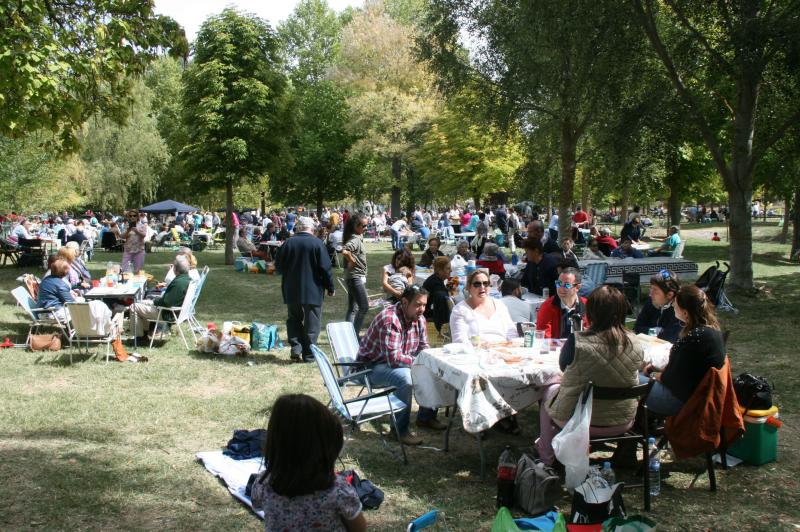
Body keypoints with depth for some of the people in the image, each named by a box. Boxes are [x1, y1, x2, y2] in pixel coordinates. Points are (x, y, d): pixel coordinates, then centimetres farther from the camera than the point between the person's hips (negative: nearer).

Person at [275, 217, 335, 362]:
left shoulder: (288, 243, -1)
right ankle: (309, 354, 7)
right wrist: (330, 288, 1)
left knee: (294, 320, 17)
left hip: (291, 291, 3)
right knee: (311, 323, 6)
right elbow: (325, 268, -9)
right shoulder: (317, 243, -9)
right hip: (313, 291, -2)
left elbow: (278, 266, 5)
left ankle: (295, 348, 2)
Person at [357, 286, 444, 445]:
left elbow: (423, 348, 8)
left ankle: (426, 417, 16)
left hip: (400, 363, 9)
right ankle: (400, 430, -20)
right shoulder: (389, 319, -29)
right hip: (372, 366, -9)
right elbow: (394, 358, -34)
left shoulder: (420, 319, -2)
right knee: (405, 377, -35)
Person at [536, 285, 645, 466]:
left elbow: (563, 366, -3)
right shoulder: (635, 344, -13)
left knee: (550, 391, 27)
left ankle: (547, 458, 42)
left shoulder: (578, 342, -25)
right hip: (623, 423, 4)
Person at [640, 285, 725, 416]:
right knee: (641, 376, 20)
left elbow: (674, 379, -22)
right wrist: (658, 368, 7)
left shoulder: (694, 337, -30)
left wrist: (654, 375, -4)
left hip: (684, 399, -10)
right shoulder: (712, 328, 2)